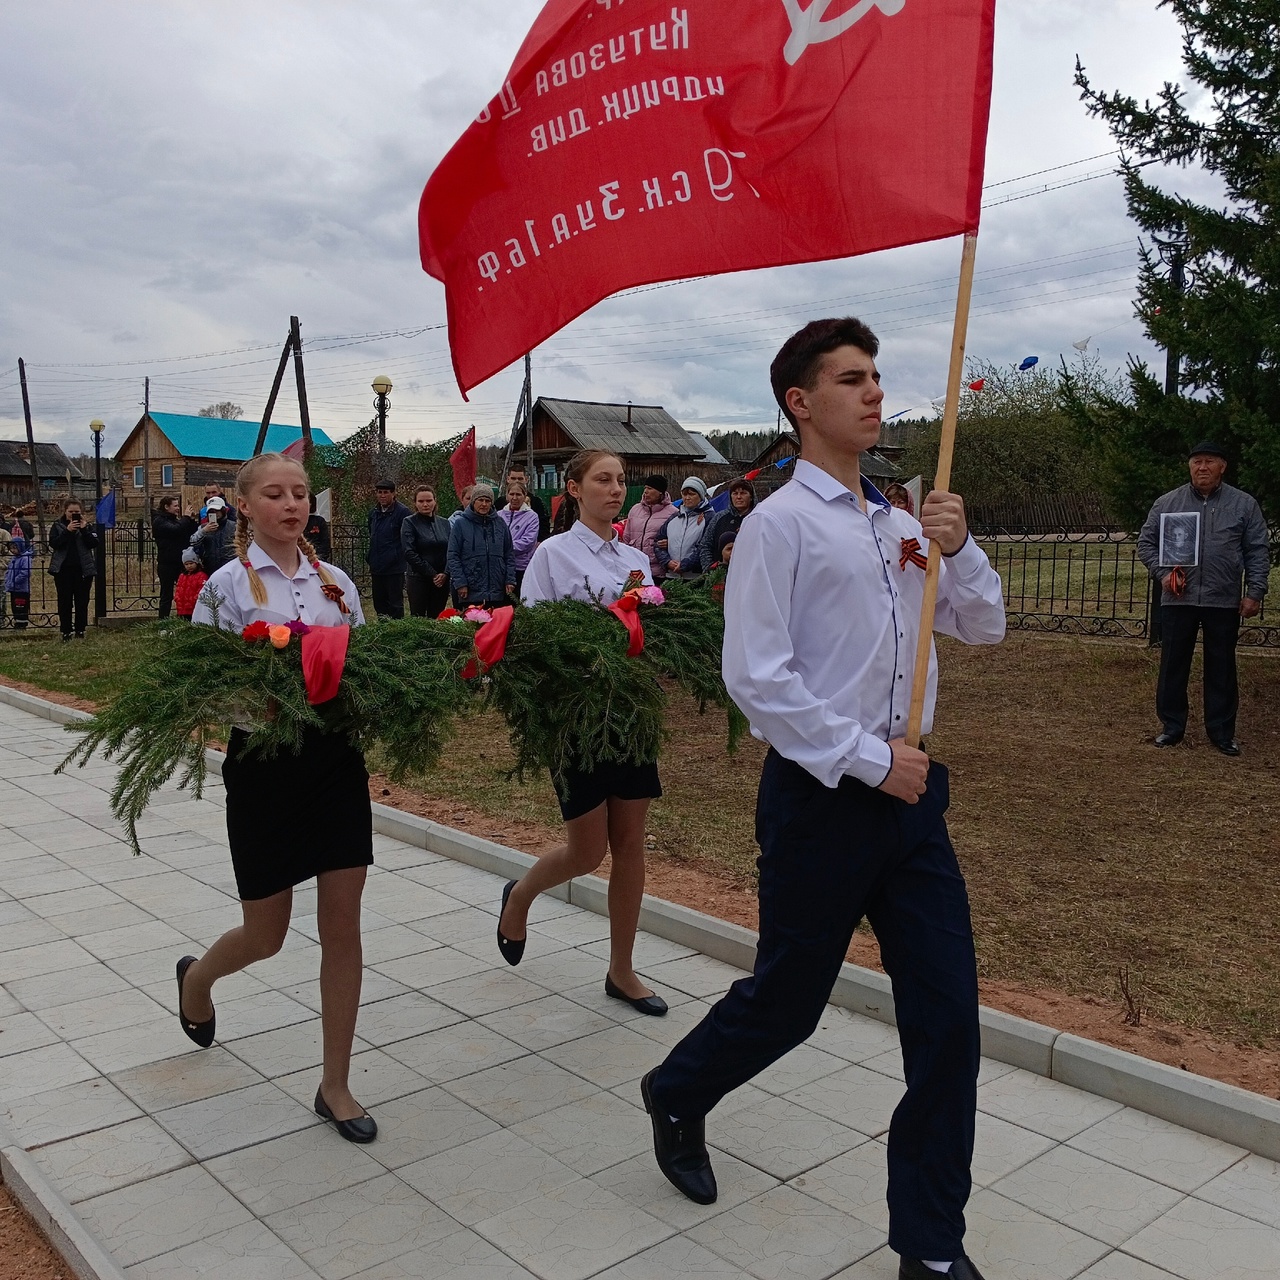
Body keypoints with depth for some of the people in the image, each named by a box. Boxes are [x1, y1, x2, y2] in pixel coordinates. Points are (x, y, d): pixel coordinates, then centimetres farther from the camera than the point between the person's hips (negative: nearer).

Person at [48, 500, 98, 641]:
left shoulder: (87, 526, 6)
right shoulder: (57, 526, 5)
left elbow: (94, 543, -7)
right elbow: (53, 543, -10)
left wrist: (84, 529, -16)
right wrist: (67, 531, -18)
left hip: (83, 569, 1)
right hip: (63, 569, 0)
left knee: (82, 601, 4)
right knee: (64, 601, 2)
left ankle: (80, 631, 12)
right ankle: (66, 632, 8)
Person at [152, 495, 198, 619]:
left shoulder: (175, 519, 15)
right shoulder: (159, 521, -6)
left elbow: (192, 534, 11)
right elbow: (175, 530, -25)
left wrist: (192, 520, -2)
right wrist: (186, 518, -14)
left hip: (180, 562, 6)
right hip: (167, 564, -6)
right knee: (166, 596, 2)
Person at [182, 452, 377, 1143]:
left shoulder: (336, 581, 8)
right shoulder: (228, 584, -4)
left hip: (337, 755, 3)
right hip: (265, 760, -3)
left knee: (342, 926, 3)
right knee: (265, 935, 9)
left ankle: (335, 1086, 18)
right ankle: (197, 976, 46)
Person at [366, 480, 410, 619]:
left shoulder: (402, 512, -9)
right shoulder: (373, 513, 13)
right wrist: (369, 559, 17)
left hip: (394, 567, -7)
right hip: (377, 568, 7)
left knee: (395, 604, -1)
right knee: (379, 603, 12)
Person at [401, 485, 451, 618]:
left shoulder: (444, 523, 11)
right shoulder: (409, 523, -1)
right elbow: (409, 553, -9)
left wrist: (445, 573, -10)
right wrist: (432, 574, -13)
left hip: (442, 580, 4)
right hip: (418, 579, -3)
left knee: (436, 618, 4)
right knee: (418, 620, -4)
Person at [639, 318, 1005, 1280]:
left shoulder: (901, 525, 10)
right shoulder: (781, 525, -10)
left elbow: (984, 627, 15)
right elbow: (756, 677, -17)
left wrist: (959, 546, -3)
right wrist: (868, 760, -16)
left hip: (910, 791, 6)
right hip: (821, 797, -6)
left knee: (948, 1012, 5)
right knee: (787, 1001, 11)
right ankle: (678, 1095, 44)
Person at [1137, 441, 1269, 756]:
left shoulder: (1244, 504, 4)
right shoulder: (1167, 502, 5)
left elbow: (1257, 552, 4)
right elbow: (1146, 542, 10)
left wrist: (1255, 592, -4)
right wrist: (1163, 573, -5)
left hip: (1224, 602, -1)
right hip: (1178, 600, 1)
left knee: (1221, 669, 7)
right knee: (1173, 665, 5)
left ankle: (1221, 731, 17)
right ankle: (1172, 726, 17)